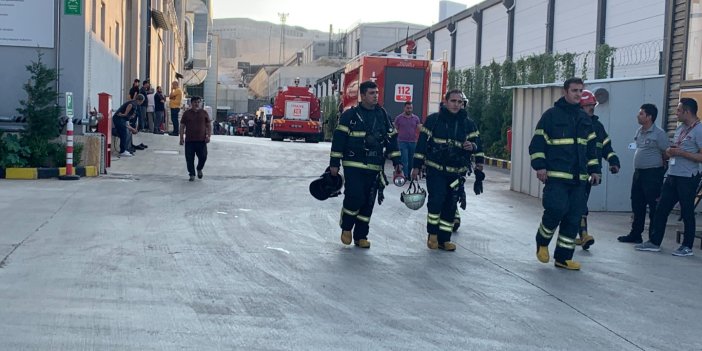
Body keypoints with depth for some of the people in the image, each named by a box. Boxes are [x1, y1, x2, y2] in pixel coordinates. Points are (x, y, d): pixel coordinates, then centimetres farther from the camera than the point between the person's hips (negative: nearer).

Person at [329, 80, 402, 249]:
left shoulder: (383, 115, 10)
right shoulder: (350, 115, -4)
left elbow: (391, 138, 15)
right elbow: (339, 138, -4)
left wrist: (396, 161, 10)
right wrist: (334, 163, -7)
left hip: (374, 168, 4)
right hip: (353, 166, -4)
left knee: (368, 203, 5)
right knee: (355, 197, -14)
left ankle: (361, 236, 17)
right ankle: (346, 227, 12)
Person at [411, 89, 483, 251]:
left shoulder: (468, 124, 5)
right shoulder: (433, 120, -2)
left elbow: (476, 142, 6)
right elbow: (422, 142, 1)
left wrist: (472, 146, -20)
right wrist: (417, 166, 0)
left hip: (456, 172, 3)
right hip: (435, 169, -3)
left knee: (450, 206, 6)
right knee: (436, 199, -17)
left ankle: (444, 239, 17)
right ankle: (432, 233, 2)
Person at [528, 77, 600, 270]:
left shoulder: (585, 118, 15)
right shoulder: (551, 115, -3)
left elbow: (591, 146, 22)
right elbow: (537, 142, -5)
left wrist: (594, 169, 16)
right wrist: (539, 166, -14)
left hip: (578, 178, 6)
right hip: (556, 175, -6)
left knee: (574, 217, 3)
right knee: (557, 209, -18)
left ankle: (563, 257, 12)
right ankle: (542, 242, 10)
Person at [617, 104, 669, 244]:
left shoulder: (659, 134, -12)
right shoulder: (639, 131, 12)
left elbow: (666, 154, -11)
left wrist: (661, 171, -8)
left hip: (653, 174, -8)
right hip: (638, 172, 8)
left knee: (654, 207, -1)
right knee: (637, 205, 13)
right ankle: (635, 235, 23)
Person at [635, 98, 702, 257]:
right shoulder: (680, 128, 13)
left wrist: (680, 153, -20)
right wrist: (669, 151, 1)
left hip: (687, 178, -8)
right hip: (672, 176, 8)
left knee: (687, 213, 2)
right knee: (661, 209, 8)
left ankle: (687, 246, 13)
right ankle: (654, 242, 15)